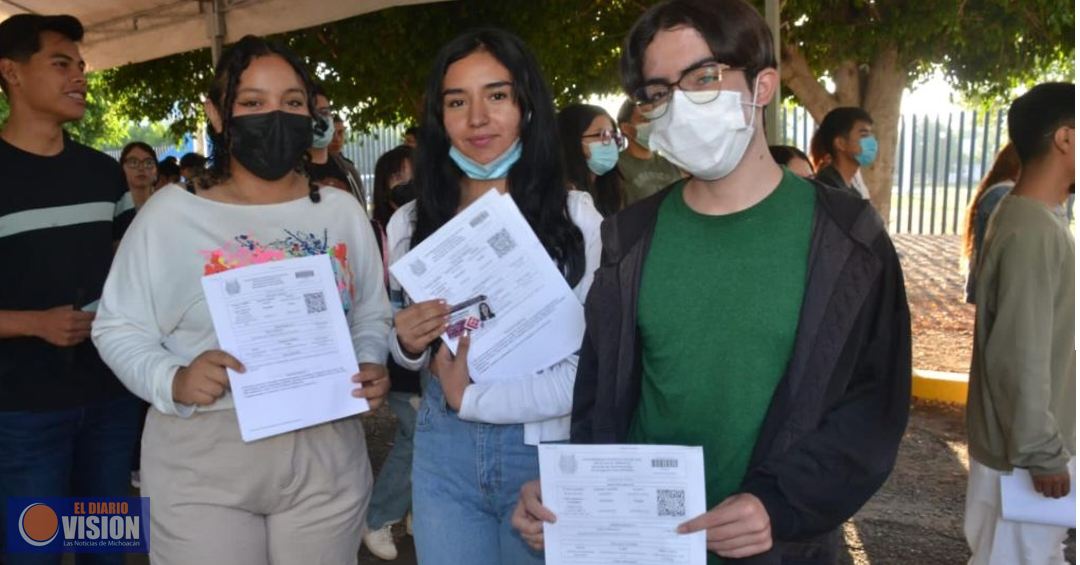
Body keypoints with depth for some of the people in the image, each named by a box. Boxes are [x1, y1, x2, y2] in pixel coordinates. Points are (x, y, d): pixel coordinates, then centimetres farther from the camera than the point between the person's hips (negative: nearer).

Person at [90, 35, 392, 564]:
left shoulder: (342, 210, 5)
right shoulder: (169, 212, -4)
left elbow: (372, 315, 12)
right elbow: (118, 327, -1)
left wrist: (370, 365, -7)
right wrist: (172, 381, -18)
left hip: (326, 460, 3)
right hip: (200, 467, -2)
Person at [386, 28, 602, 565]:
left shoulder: (575, 215, -10)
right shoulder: (409, 223, 1)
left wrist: (473, 397, -16)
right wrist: (408, 343, -9)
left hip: (547, 452, -2)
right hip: (442, 451, 3)